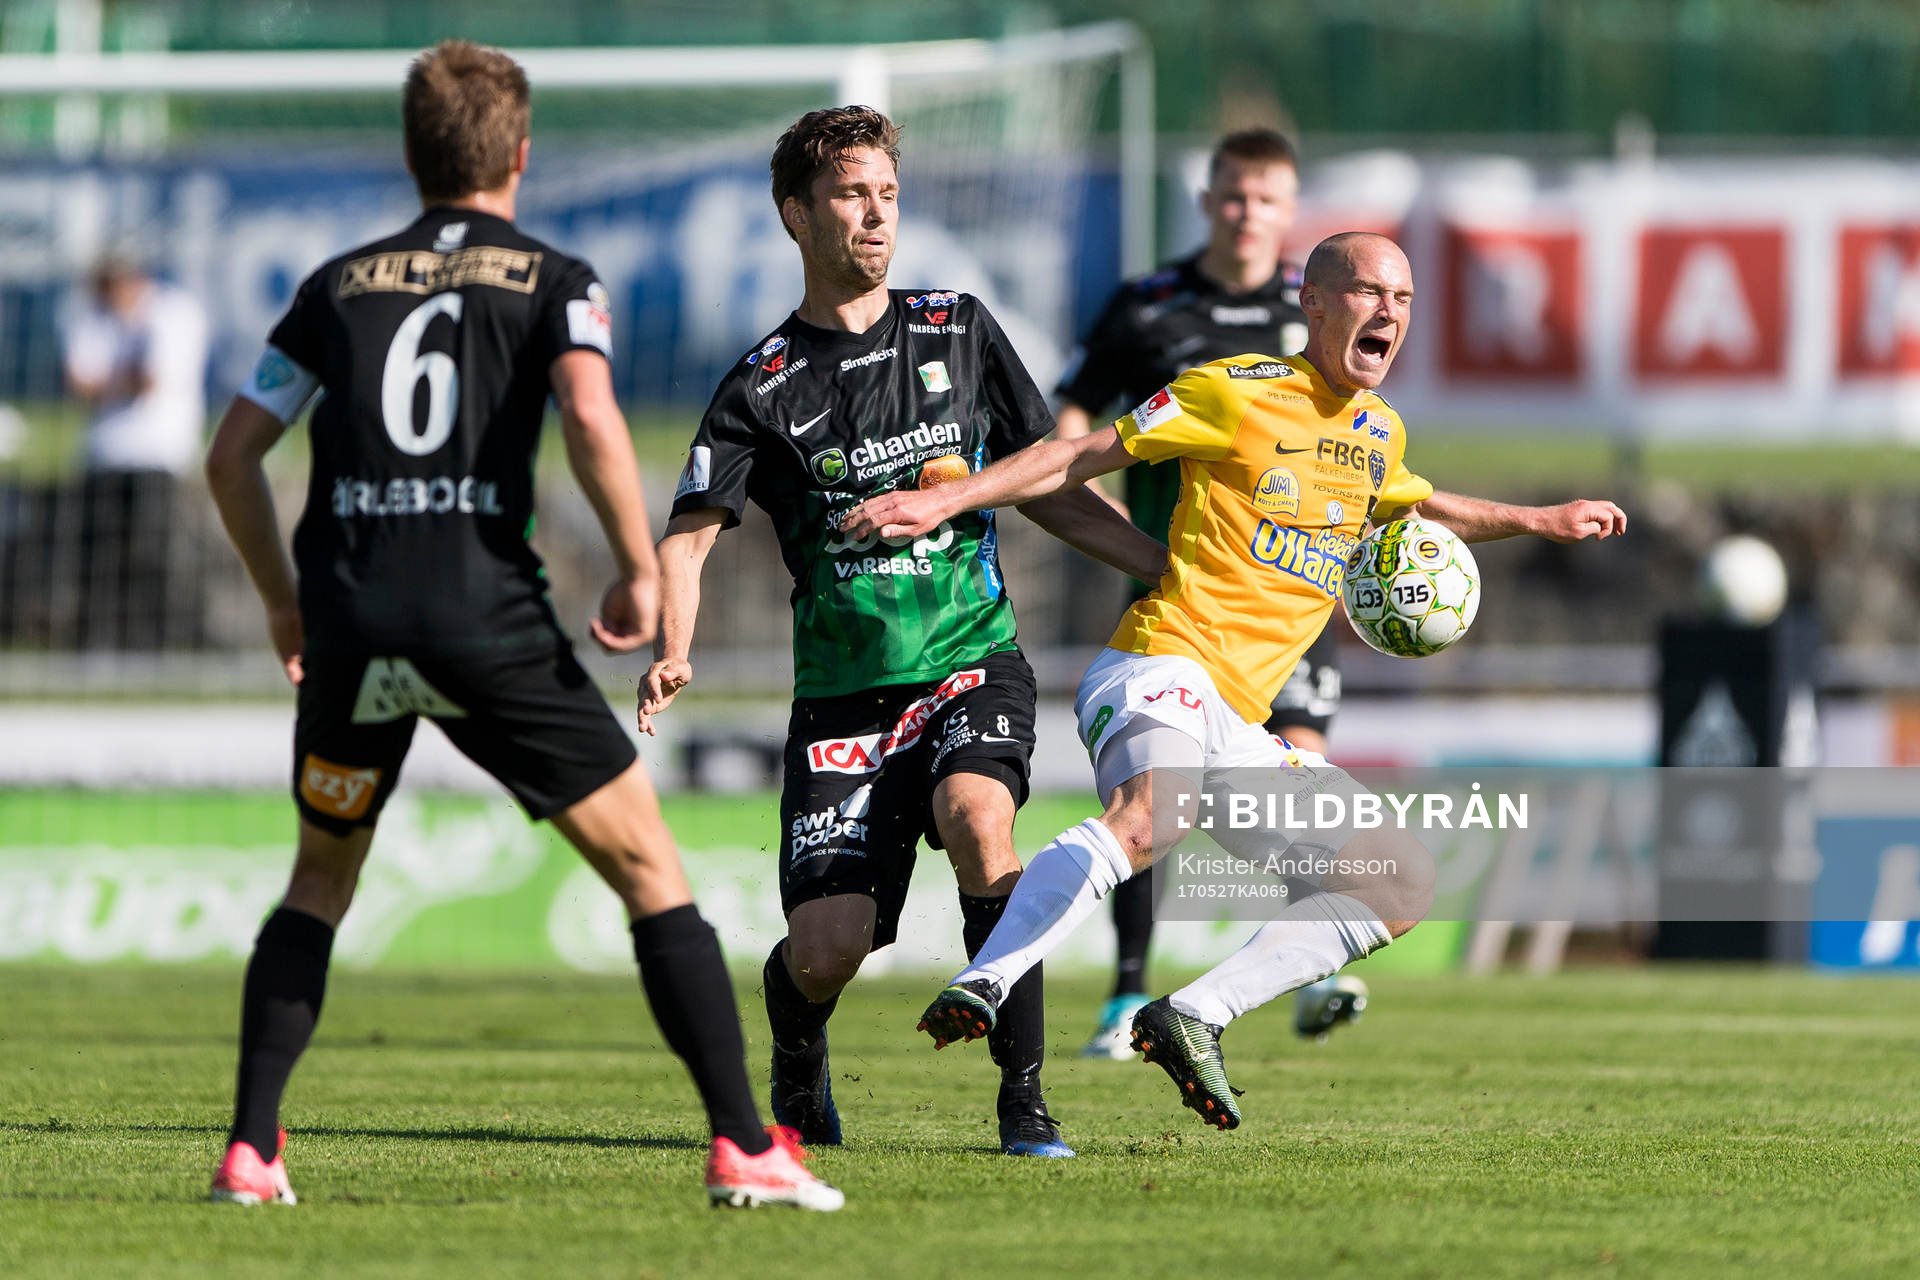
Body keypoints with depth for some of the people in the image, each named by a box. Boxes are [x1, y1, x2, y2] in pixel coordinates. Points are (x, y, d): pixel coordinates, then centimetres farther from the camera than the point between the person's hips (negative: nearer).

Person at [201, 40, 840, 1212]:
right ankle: (745, 1146, -4)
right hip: (488, 619, -3)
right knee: (647, 862, 5)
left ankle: (251, 1148, 14)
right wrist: (642, 572, -3)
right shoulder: (552, 280, 6)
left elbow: (233, 455, 14)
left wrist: (283, 600, 26)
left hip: (349, 623, 3)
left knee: (322, 878, 24)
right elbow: (592, 418, -14)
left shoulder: (342, 284, 16)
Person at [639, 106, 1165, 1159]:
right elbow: (688, 536, -7)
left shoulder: (958, 331, 8)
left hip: (973, 665, 1)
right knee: (826, 949, -11)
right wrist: (672, 656, -26)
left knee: (975, 815, -31)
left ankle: (1024, 1101, -23)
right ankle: (798, 1075, 26)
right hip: (842, 693, -1)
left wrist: (1176, 567, 7)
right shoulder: (763, 387, -1)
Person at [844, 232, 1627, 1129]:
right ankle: (980, 988, -47)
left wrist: (1542, 521, 39)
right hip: (1163, 663, -8)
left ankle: (1193, 1018, -7)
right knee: (1155, 815, -40)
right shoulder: (1238, 392, -1)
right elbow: (1083, 457, 1)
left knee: (1402, 884, 0)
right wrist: (945, 500, -6)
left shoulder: (1377, 433, 20)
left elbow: (1416, 506, 44)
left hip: (1240, 731, 8)